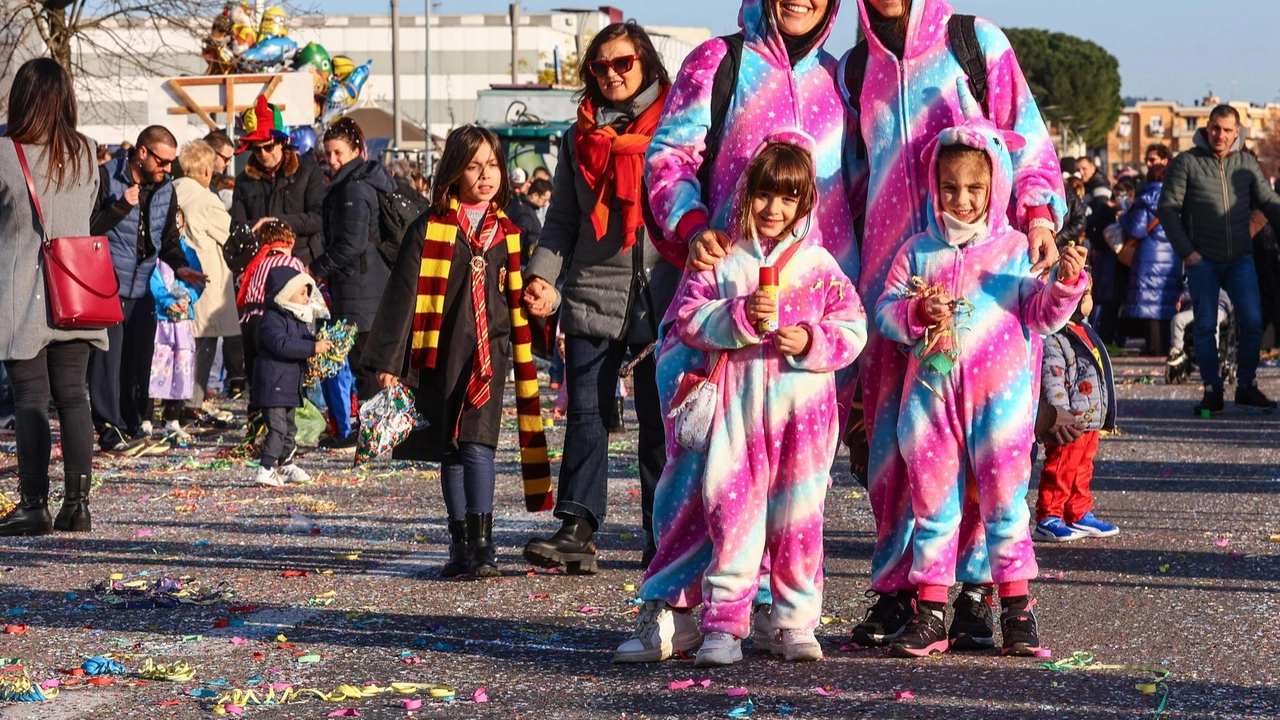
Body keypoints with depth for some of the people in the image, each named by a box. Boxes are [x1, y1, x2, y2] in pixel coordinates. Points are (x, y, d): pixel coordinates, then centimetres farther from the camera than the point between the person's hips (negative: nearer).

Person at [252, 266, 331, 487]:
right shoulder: (272, 319, -16)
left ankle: (285, 465, 31)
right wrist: (313, 347, -29)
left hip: (290, 385, 10)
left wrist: (322, 344, 6)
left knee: (289, 428, 18)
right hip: (273, 384, -10)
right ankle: (266, 469, -16)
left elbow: (305, 341, 28)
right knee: (278, 427, -15)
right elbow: (282, 344, -29)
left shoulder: (296, 320, 16)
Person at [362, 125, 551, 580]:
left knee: (477, 443, -12)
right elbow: (403, 296, 0)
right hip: (440, 354, 0)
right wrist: (389, 362, -4)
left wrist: (525, 367, 13)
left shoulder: (508, 234, 8)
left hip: (489, 351, 0)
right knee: (451, 451, 5)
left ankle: (481, 545, -13)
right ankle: (460, 545, 14)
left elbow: (520, 305, 14)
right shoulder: (428, 230, 0)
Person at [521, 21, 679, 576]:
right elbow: (562, 218, 15)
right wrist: (543, 275, -2)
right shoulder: (579, 138, 14)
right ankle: (576, 531, -5)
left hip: (660, 297, -2)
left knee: (661, 420, 2)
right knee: (587, 414, -3)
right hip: (592, 295, 2)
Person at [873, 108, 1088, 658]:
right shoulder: (918, 252, 7)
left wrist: (1066, 282, -18)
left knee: (1004, 503, 3)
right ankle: (930, 613, 11)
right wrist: (917, 314, -13)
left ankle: (1017, 611, 11)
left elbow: (1042, 314, 0)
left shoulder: (1016, 250, 2)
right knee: (933, 504, 6)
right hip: (932, 393, 2)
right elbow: (885, 310, 6)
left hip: (998, 397, -2)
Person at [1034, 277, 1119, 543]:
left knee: (1082, 469, 17)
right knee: (1061, 469, -4)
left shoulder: (1083, 331, 16)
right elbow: (1051, 381, -23)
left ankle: (1080, 516, 25)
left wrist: (1105, 416, 27)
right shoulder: (1054, 338, -18)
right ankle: (1048, 520, 3)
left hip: (1091, 421, 10)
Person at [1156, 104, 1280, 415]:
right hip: (1203, 261, -2)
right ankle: (1213, 391, 9)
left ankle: (1246, 387, 9)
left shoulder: (1247, 164, 8)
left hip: (1240, 258, 2)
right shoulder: (1186, 163, -1)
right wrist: (1186, 251, -10)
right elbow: (1168, 209, -3)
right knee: (1205, 326, 0)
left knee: (1252, 322, -4)